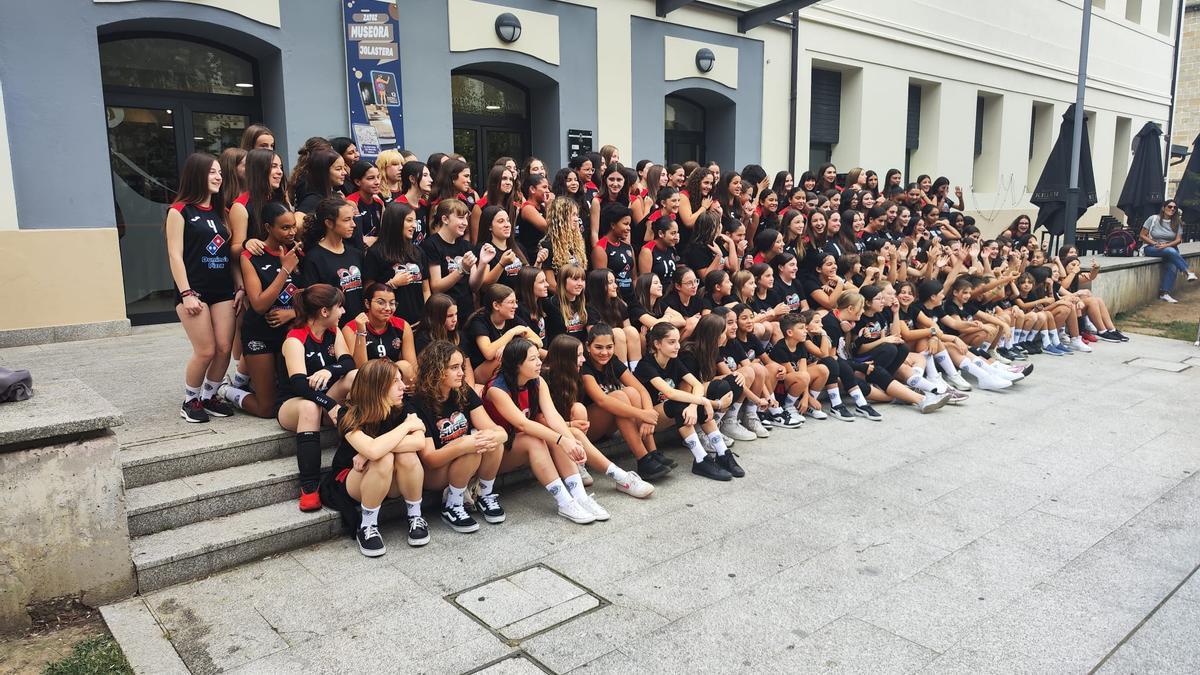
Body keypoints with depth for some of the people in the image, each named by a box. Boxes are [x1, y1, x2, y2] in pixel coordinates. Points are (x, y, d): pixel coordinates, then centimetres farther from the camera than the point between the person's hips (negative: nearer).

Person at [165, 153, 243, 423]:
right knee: (206, 352, -7)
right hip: (195, 291, -5)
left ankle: (209, 396, 19)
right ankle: (190, 401, 13)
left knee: (224, 348, 0)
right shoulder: (180, 211, -2)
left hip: (223, 291, 5)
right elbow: (175, 255, -7)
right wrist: (186, 293, -14)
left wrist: (240, 287, 5)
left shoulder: (220, 212, 16)